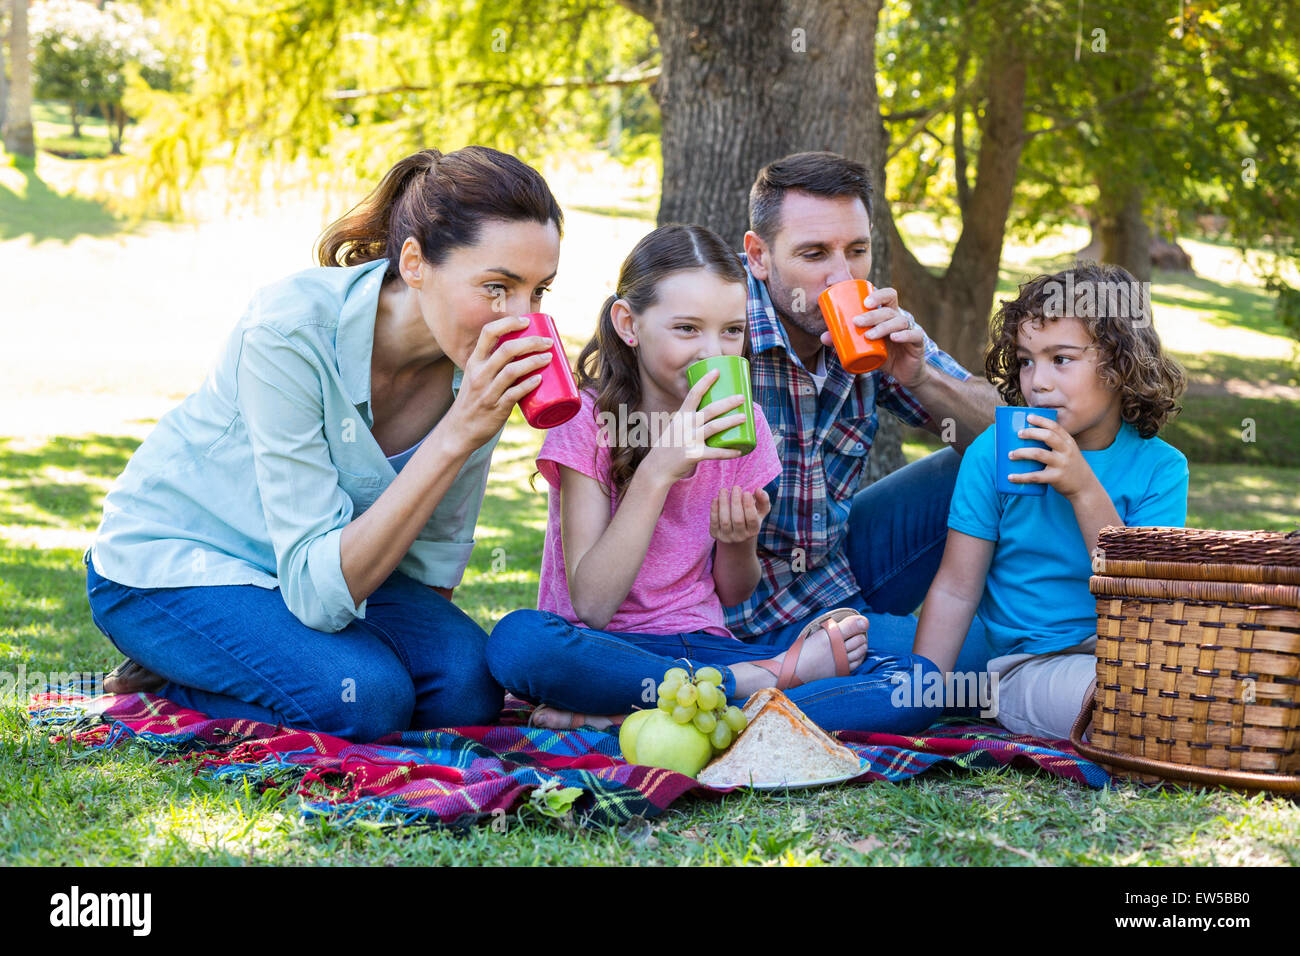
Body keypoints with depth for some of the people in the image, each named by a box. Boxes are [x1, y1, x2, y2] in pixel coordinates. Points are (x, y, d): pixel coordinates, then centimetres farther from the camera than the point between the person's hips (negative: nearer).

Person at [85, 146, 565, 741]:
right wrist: (456, 436, -39)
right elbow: (319, 591, -34)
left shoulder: (481, 361, -15)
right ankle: (163, 682, 0)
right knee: (365, 696, -28)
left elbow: (436, 550, 2)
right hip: (170, 559, -6)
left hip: (325, 555, 6)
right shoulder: (290, 330, -32)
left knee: (469, 683, -18)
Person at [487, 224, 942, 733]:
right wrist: (658, 469, -23)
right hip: (603, 650, -3)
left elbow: (731, 593, 10)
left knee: (915, 681, -19)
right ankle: (764, 680, -22)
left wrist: (741, 539, -13)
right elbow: (591, 605, -17)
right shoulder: (588, 420, -7)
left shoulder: (740, 422, 4)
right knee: (518, 639, -40)